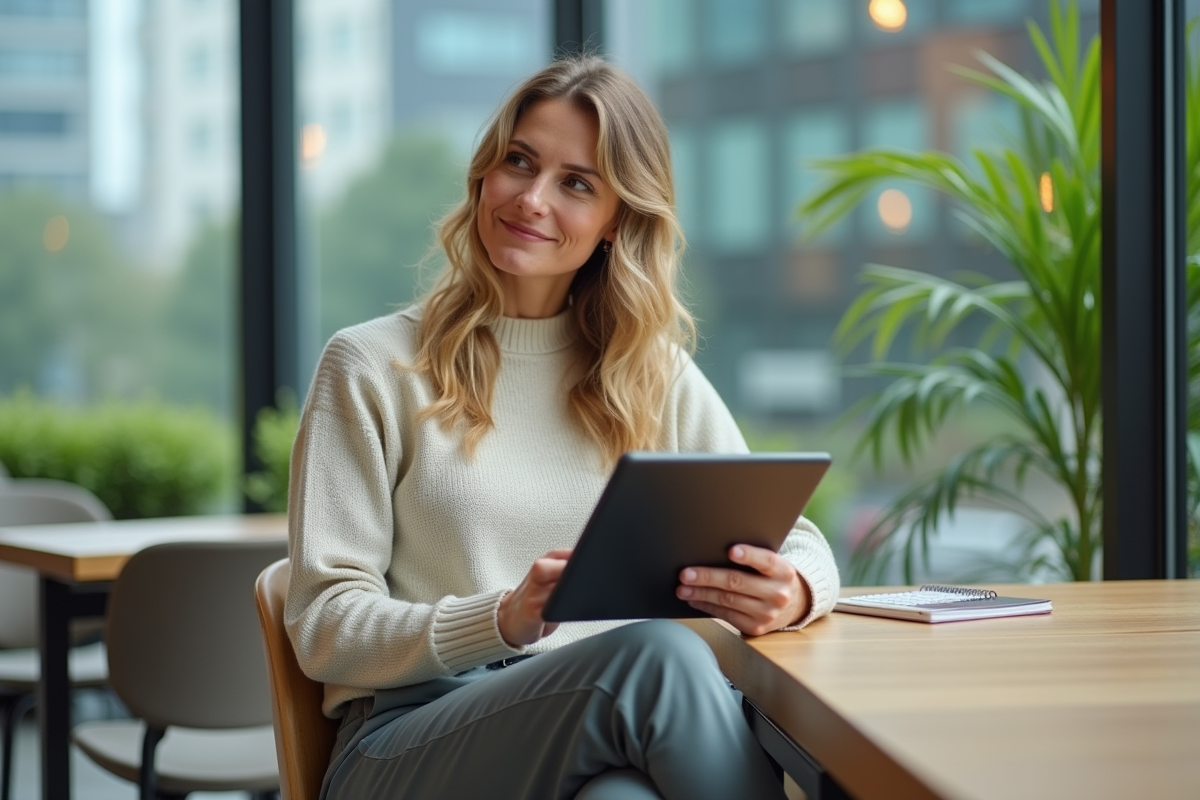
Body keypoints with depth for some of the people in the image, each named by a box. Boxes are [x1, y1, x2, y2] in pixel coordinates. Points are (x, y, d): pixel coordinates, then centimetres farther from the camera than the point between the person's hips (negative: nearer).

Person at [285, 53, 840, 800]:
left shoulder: (657, 374, 16)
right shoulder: (372, 367, 5)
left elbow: (798, 541, 12)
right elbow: (326, 627, -1)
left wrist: (790, 591, -14)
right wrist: (502, 619, -20)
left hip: (616, 727, 3)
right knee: (659, 652, -35)